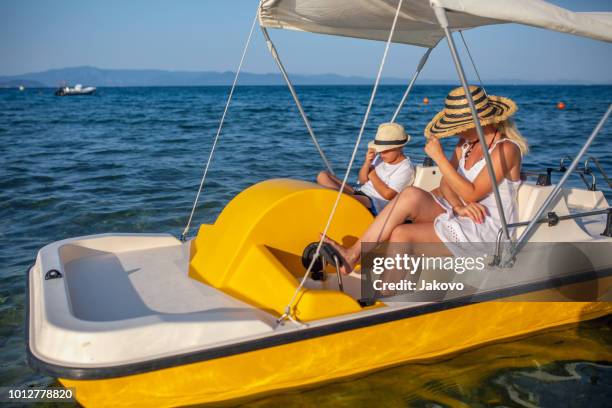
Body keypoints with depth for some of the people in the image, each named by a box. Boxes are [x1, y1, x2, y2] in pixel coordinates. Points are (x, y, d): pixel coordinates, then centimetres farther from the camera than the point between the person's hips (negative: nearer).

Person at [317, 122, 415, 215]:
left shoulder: (405, 168, -7)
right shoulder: (380, 158, 14)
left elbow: (387, 194, -15)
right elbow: (362, 181, 13)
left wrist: (372, 175, -3)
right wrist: (367, 163, -6)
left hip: (375, 203, -9)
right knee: (323, 176, -9)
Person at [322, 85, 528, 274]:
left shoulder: (506, 149, -12)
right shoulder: (466, 143, 12)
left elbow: (471, 194, -19)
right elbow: (446, 183, 4)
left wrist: (439, 157, -20)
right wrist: (458, 206, -17)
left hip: (485, 228, -7)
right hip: (459, 216, 7)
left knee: (402, 233, -23)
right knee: (412, 194, -21)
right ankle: (352, 255, -24)